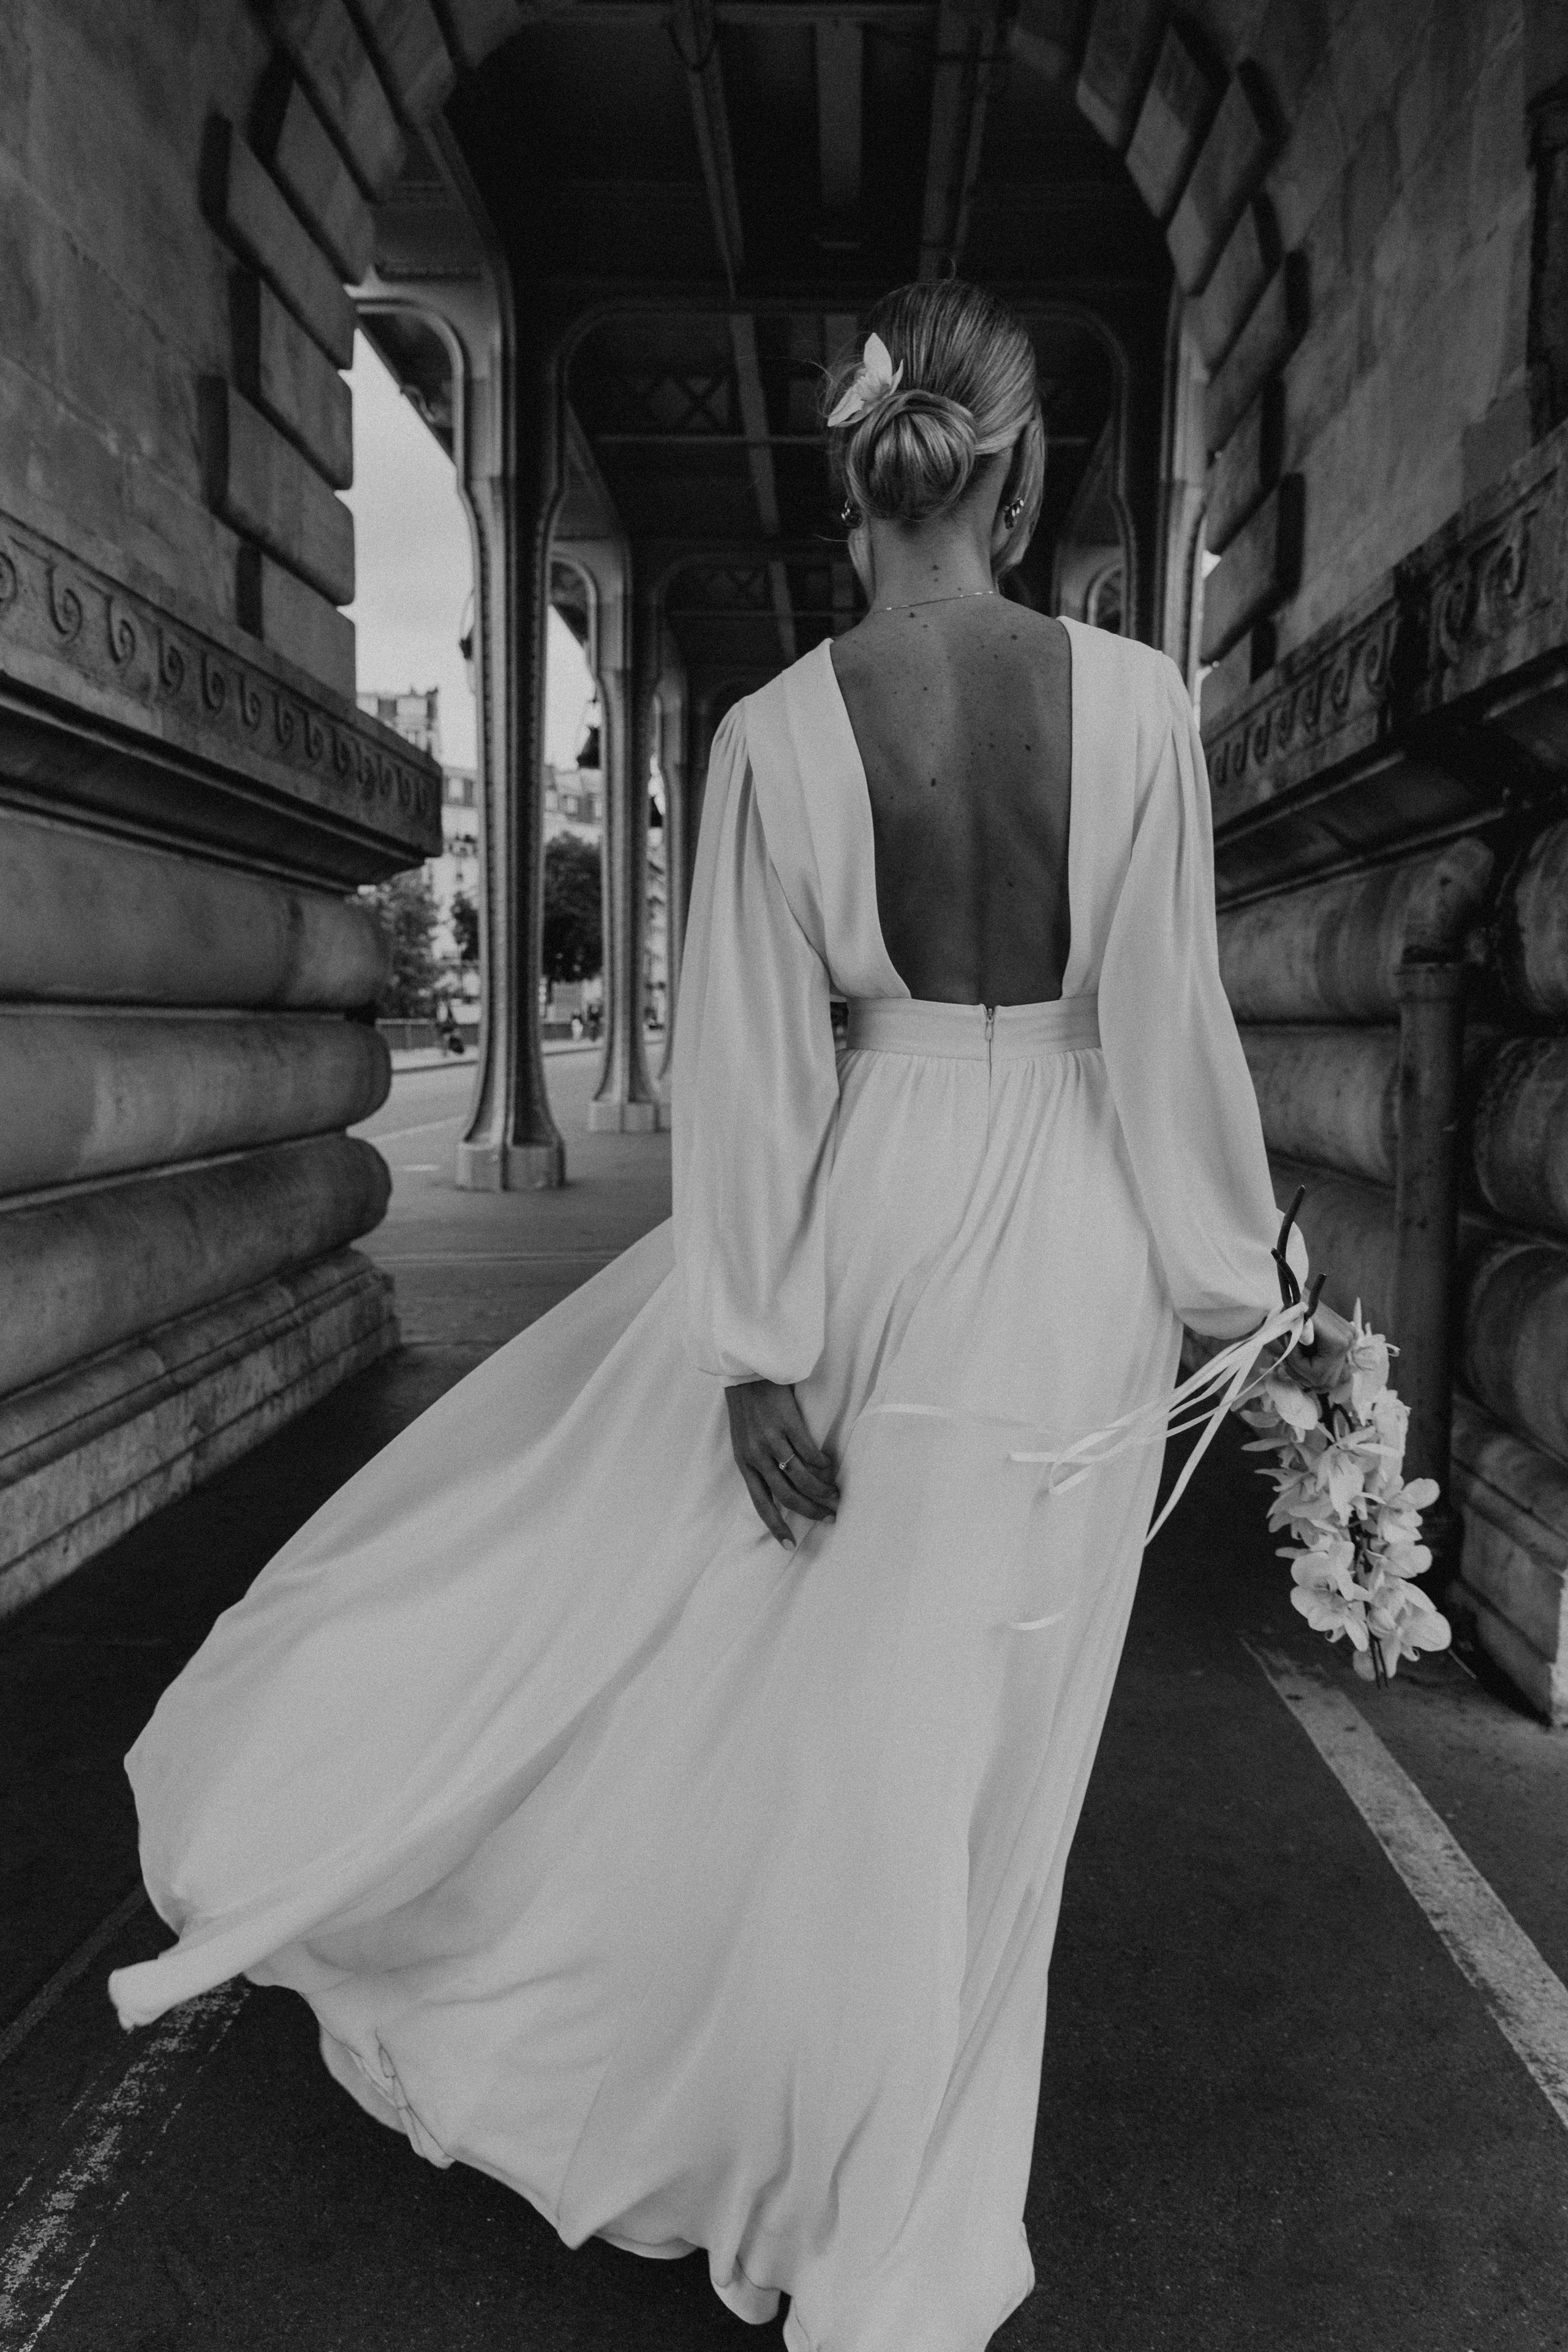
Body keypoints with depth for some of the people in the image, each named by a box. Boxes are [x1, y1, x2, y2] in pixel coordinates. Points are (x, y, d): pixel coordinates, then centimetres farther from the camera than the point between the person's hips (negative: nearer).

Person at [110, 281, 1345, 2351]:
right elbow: (1171, 1028, -6)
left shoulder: (777, 731, -8)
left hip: (882, 1203, 0)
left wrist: (763, 1348, -3)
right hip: (1078, 1248, 1)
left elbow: (759, 1070, -8)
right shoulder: (1138, 700, -8)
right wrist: (1232, 1288, 4)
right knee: (982, 1725, 14)